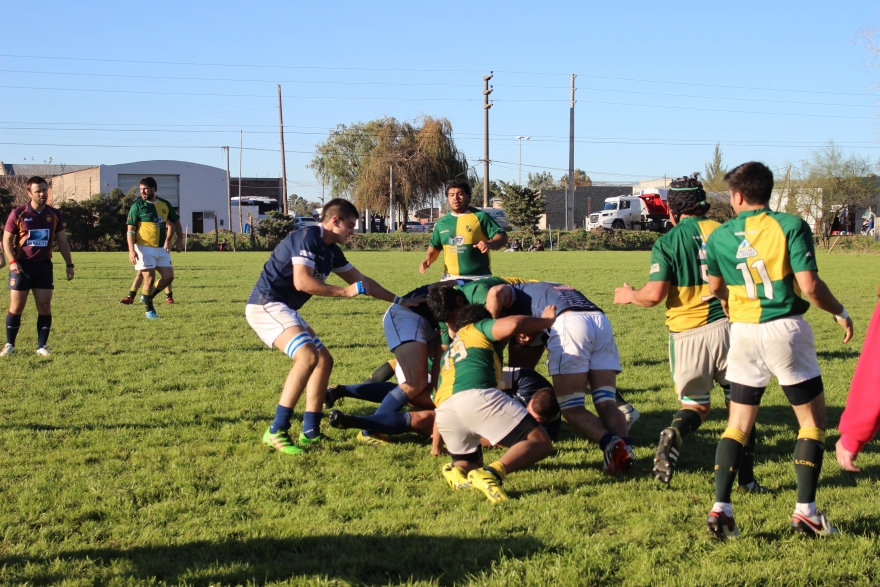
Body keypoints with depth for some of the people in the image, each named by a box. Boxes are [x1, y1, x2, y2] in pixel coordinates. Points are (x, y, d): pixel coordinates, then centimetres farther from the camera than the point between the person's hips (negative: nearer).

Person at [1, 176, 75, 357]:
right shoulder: (18, 214, -5)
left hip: (44, 266, 3)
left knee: (44, 306, -1)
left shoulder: (54, 215, 4)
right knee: (16, 306, 0)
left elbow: (62, 241, 12)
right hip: (22, 265, -2)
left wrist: (69, 264, 7)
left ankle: (42, 346, 7)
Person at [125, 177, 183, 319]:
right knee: (149, 278, -6)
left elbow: (176, 222, 21)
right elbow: (131, 230, -9)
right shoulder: (137, 206, -6)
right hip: (144, 248, -5)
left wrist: (180, 240, 12)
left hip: (161, 249, 5)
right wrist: (131, 250, -18)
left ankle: (148, 297, 22)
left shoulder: (165, 204, 7)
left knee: (169, 276, -1)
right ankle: (149, 309, 10)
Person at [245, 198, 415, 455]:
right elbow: (302, 282, -24)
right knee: (308, 356, -26)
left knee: (324, 360, 11)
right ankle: (276, 432, -24)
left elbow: (361, 279, 25)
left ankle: (310, 433, 11)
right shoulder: (308, 238, -14)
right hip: (266, 304, -11)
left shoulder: (331, 251, 14)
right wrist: (345, 292, -16)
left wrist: (399, 301, 27)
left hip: (285, 309, 11)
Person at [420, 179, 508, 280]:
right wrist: (429, 259, 5)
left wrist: (490, 244, -26)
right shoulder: (442, 222, 14)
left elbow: (502, 237, -5)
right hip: (450, 278, 4)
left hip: (478, 278, -4)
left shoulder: (480, 217, -1)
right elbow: (434, 245, 25)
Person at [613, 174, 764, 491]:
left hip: (687, 334, 0)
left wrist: (629, 296, 10)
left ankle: (674, 434, -17)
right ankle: (746, 477, 3)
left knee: (696, 405, 15)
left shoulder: (666, 243, -1)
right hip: (726, 325, 0)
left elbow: (655, 294, -9)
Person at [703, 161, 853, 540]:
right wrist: (840, 312, 2)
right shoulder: (791, 226, -9)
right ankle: (805, 512, 7)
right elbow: (809, 285, -15)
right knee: (812, 422, 11)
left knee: (738, 424, 11)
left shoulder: (719, 237, 2)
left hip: (743, 334, 3)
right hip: (786, 330, -3)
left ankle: (720, 509, 2)